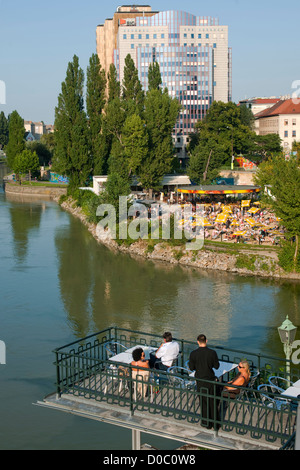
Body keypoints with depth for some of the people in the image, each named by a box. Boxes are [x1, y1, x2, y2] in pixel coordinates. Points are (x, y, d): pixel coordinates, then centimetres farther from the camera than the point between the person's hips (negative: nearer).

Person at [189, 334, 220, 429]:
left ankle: (206, 423, 20)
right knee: (213, 401, 16)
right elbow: (216, 366, -3)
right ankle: (215, 421, 26)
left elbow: (191, 368, -6)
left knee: (204, 402, 11)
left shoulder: (193, 354, -14)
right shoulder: (212, 353, -13)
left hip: (201, 381, -1)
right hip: (211, 379, 1)